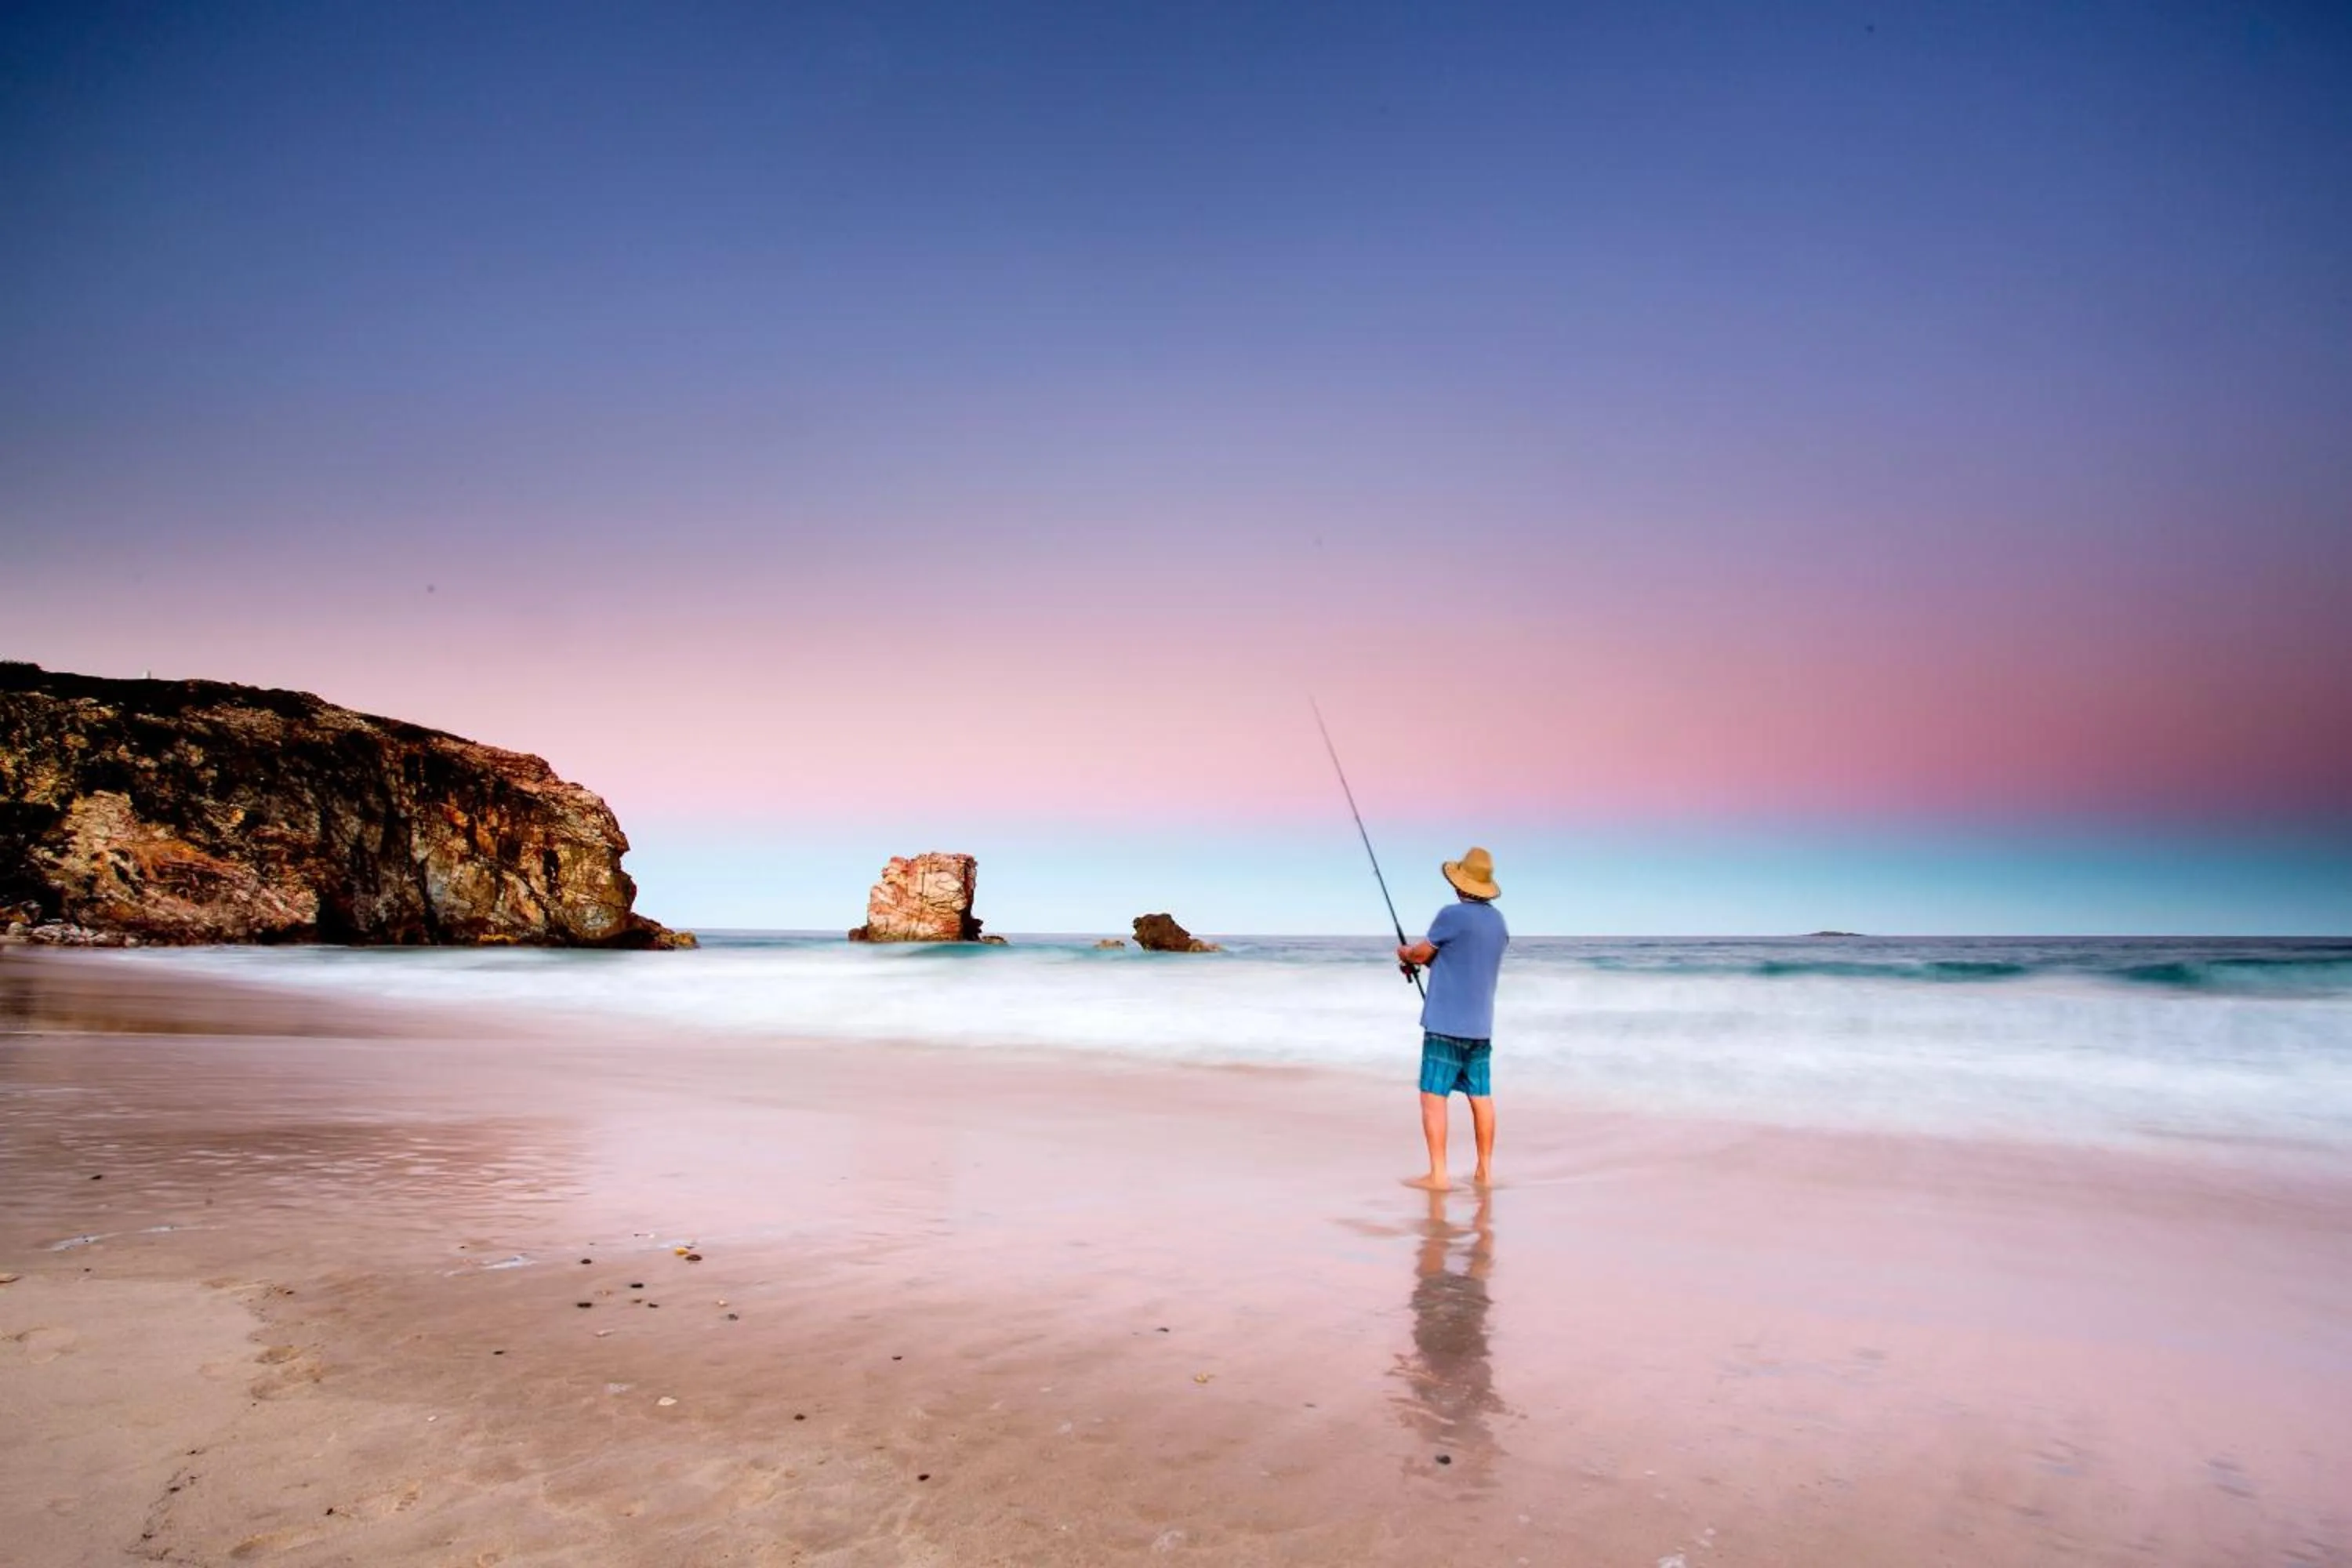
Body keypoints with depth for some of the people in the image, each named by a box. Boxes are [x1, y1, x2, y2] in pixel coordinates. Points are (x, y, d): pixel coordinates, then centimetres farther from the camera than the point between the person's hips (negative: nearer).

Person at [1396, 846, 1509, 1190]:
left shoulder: (1453, 915, -14)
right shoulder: (1498, 921, 9)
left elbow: (1421, 954, -3)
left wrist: (1405, 954, 18)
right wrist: (1424, 958, 22)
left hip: (1447, 1024, -7)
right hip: (1481, 1026, 7)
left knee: (1434, 1097, -3)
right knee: (1481, 1097, 12)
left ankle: (1438, 1174, -4)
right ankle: (1484, 1170, 18)